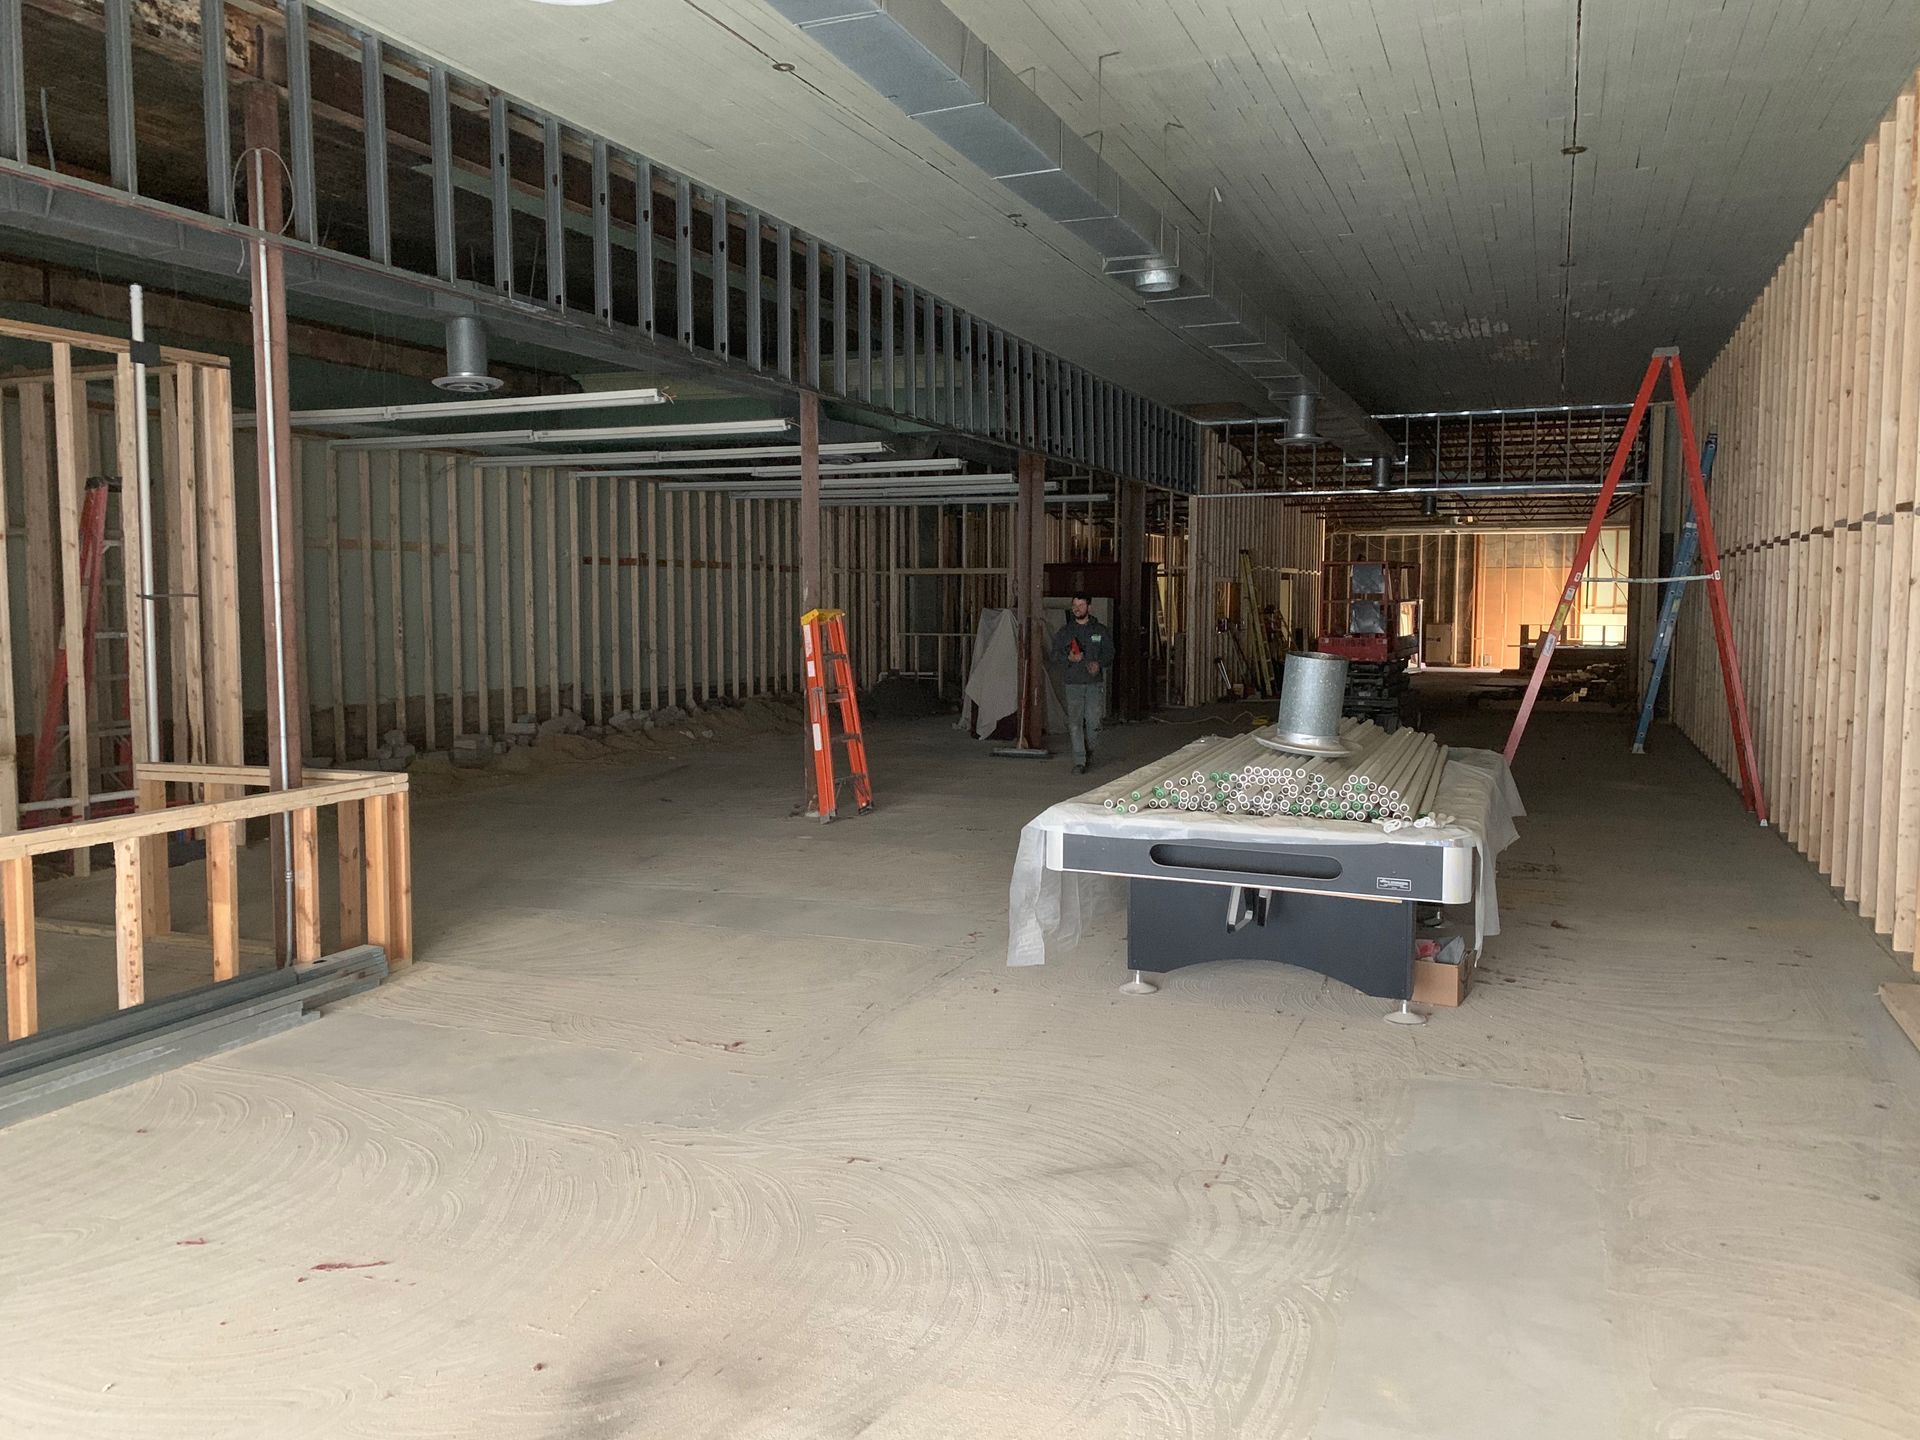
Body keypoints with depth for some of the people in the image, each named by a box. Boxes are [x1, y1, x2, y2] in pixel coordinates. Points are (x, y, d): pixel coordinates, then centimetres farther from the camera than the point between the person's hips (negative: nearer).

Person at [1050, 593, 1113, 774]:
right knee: (1075, 723, -5)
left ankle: (1089, 750, 26)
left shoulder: (1100, 631, 7)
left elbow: (1109, 653, 9)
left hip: (1094, 682, 0)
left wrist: (1099, 663, -12)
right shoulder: (1065, 631, 8)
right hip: (1073, 683, 0)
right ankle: (1079, 761, 0)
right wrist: (1069, 658, -15)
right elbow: (1055, 655, 6)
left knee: (1093, 722, -3)